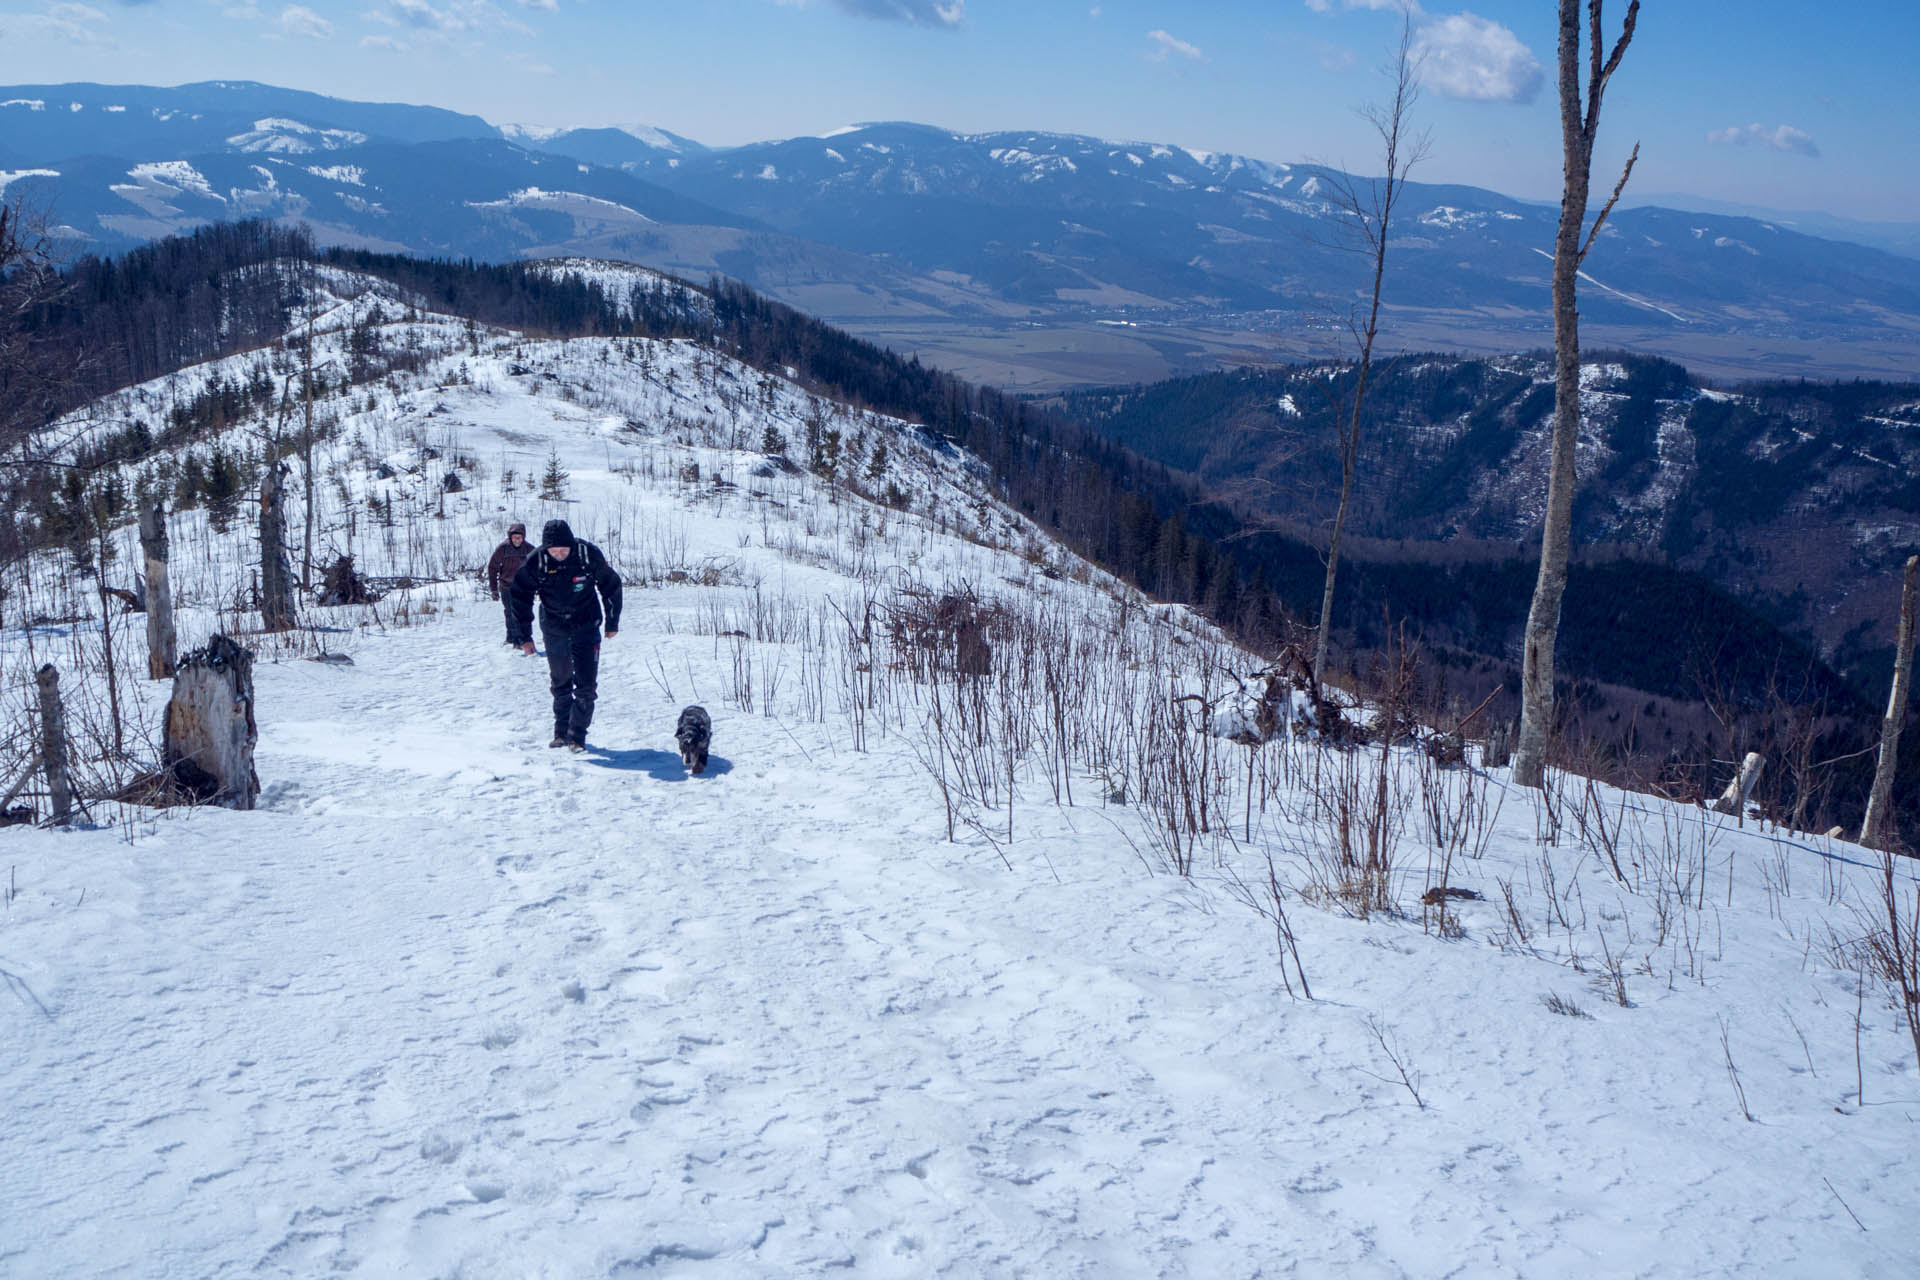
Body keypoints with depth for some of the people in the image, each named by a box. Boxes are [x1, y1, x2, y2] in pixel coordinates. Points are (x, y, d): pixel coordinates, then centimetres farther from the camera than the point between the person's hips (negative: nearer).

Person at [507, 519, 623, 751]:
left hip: (586, 627, -1)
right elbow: (519, 597, -5)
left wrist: (612, 623, 5)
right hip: (554, 629, 1)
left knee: (586, 684, -8)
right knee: (561, 683, 11)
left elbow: (611, 585, -1)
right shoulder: (535, 562, -16)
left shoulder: (589, 555, -17)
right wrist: (524, 637, -6)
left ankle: (577, 735, 0)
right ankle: (561, 732, 24)